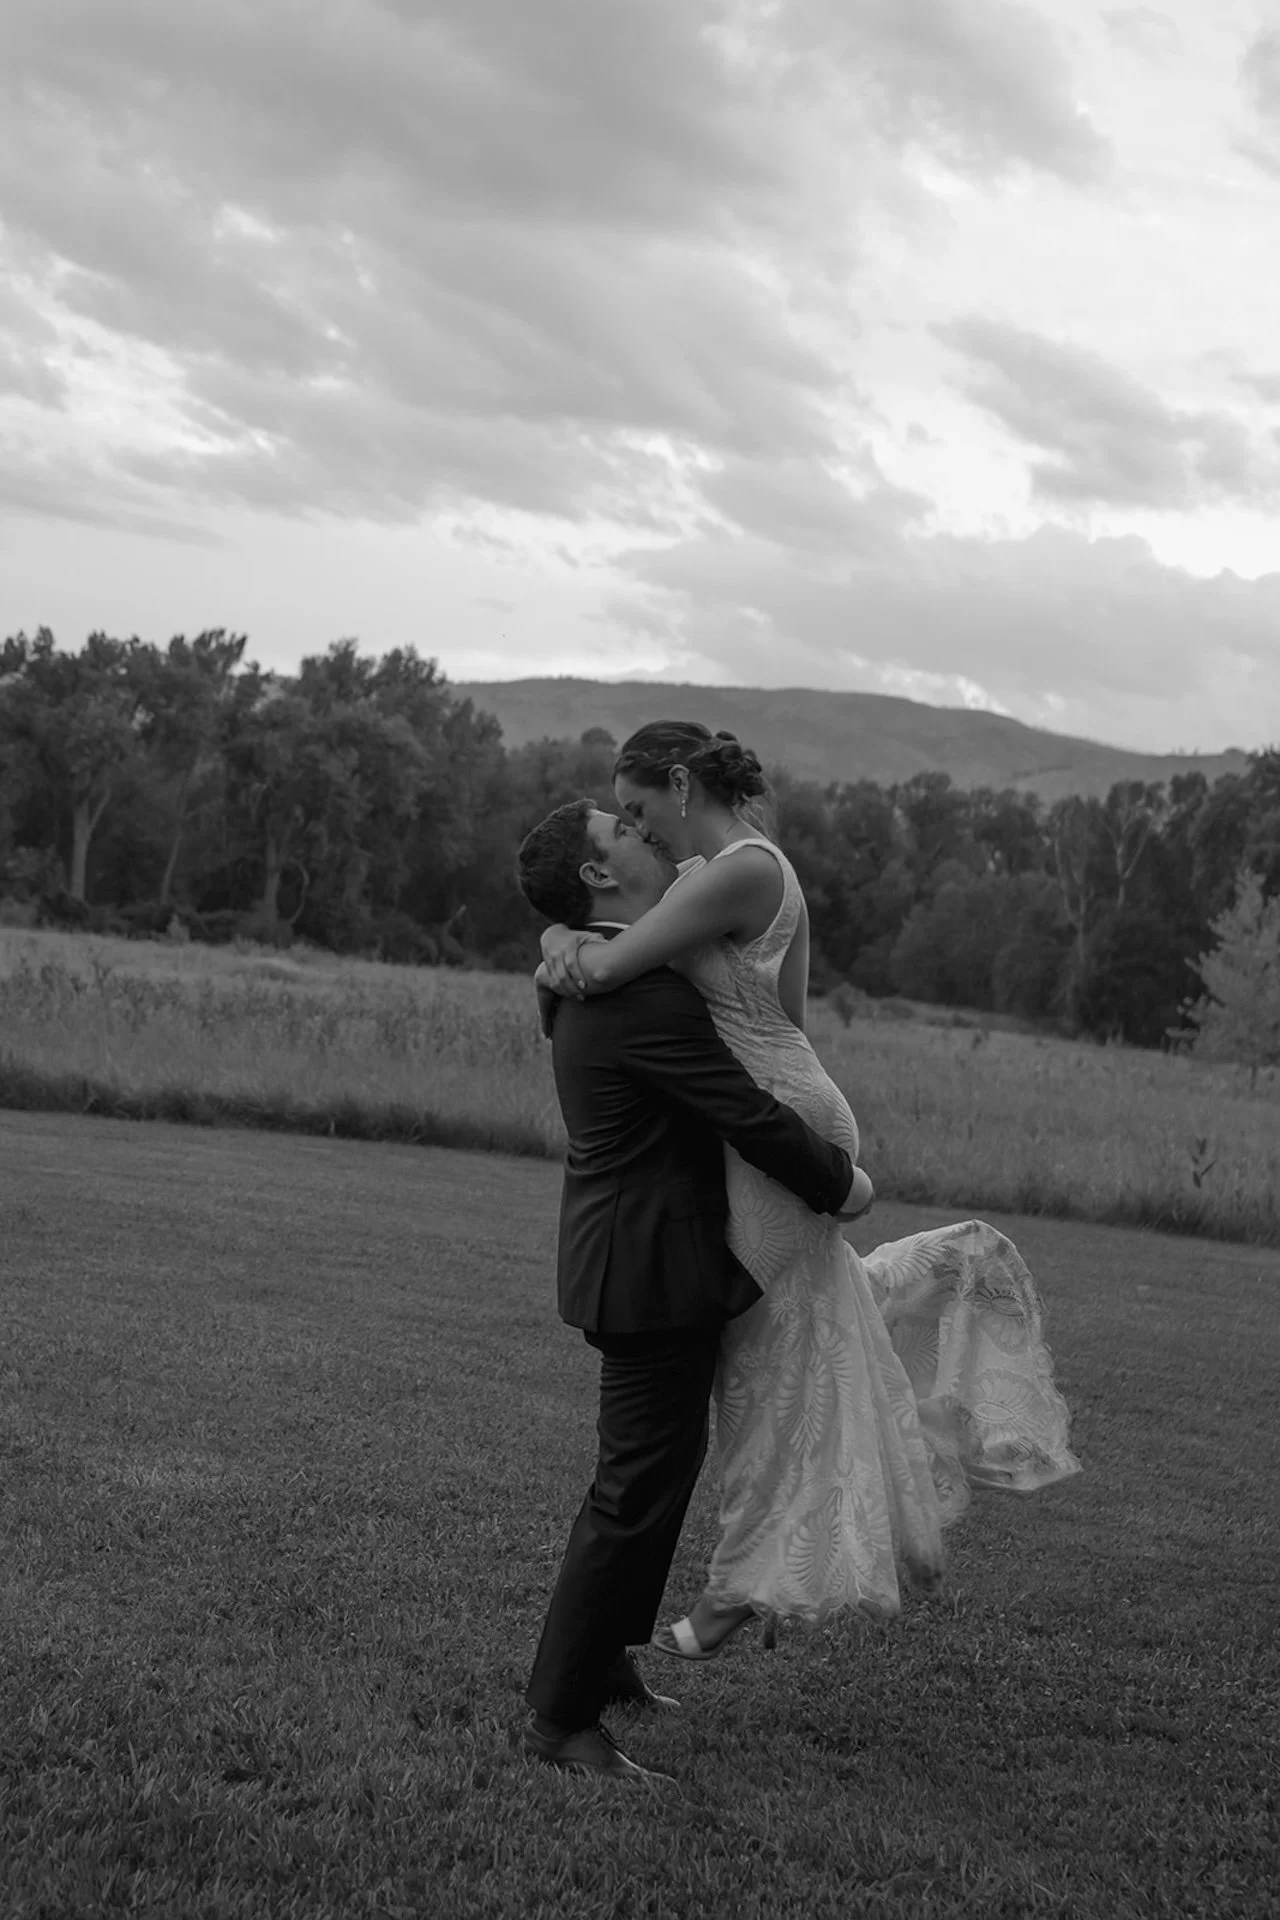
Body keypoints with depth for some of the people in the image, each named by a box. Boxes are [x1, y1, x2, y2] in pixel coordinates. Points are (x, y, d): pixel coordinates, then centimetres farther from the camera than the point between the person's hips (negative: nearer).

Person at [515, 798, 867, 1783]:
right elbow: (752, 1119, -22)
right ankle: (561, 1717, 6)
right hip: (653, 1268, -11)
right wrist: (839, 1179, -6)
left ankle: (605, 1658, 38)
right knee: (639, 1490, -3)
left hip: (642, 1251, 11)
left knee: (665, 1463, 23)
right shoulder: (646, 997, -24)